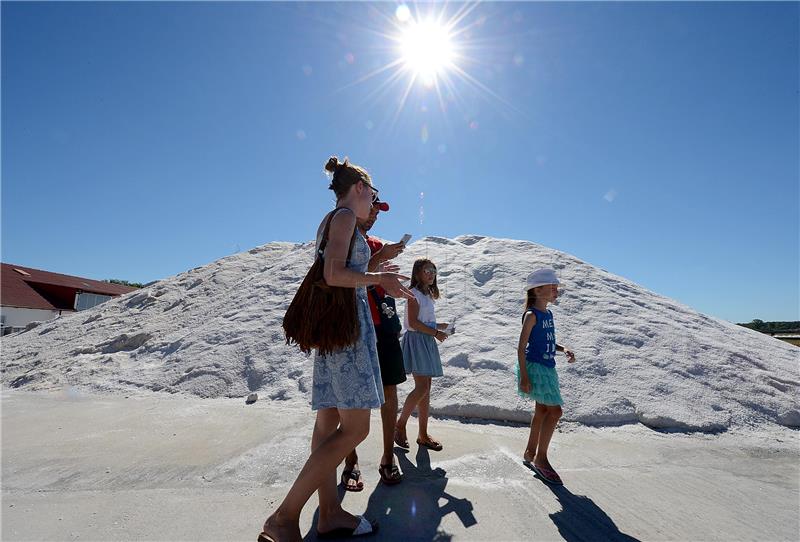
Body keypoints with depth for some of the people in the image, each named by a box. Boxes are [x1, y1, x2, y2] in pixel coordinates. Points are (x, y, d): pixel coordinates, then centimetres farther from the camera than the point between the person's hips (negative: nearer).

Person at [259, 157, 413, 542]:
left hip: (332, 323, 10)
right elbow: (334, 274, -18)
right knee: (355, 428, -6)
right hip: (348, 321, -10)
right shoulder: (344, 215, -5)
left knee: (330, 422, 10)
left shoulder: (329, 221, 22)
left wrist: (382, 283, 24)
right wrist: (378, 278, -7)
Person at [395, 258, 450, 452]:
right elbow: (413, 323, -17)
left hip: (427, 342, 9)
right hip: (416, 340, -9)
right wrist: (435, 332, -13)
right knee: (422, 387, -12)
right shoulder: (414, 294, -9)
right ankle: (400, 425, 6)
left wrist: (441, 326, 8)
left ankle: (423, 434, 16)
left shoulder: (427, 295, 18)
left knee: (426, 389, 8)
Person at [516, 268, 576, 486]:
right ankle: (541, 458, 8)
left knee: (543, 411, 16)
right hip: (535, 367, -9)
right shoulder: (531, 315, -15)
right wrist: (524, 376, -20)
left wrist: (564, 349, 2)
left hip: (547, 368, 9)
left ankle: (530, 453, 31)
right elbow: (521, 347, -17)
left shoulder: (548, 314, 10)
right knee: (555, 411, -7)